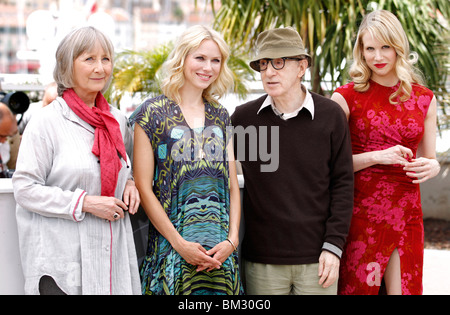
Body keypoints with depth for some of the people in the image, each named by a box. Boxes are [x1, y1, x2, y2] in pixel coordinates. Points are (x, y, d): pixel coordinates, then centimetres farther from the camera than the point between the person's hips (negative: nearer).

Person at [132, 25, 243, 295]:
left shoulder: (221, 117, 12)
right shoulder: (153, 113, -2)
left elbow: (232, 184, 10)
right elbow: (143, 186, -6)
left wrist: (232, 239, -3)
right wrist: (179, 243, -11)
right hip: (170, 246, -4)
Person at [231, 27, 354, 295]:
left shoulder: (331, 115, 0)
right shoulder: (243, 117, 2)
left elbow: (342, 183, 1)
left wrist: (333, 245, -5)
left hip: (316, 260, -1)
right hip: (261, 260, 1)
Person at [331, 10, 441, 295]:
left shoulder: (424, 99, 8)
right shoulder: (346, 97, -1)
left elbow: (430, 159, 16)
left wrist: (431, 167, -7)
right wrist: (378, 157, -16)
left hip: (407, 215, 3)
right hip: (360, 215, -3)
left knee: (404, 288, 6)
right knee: (356, 287, 2)